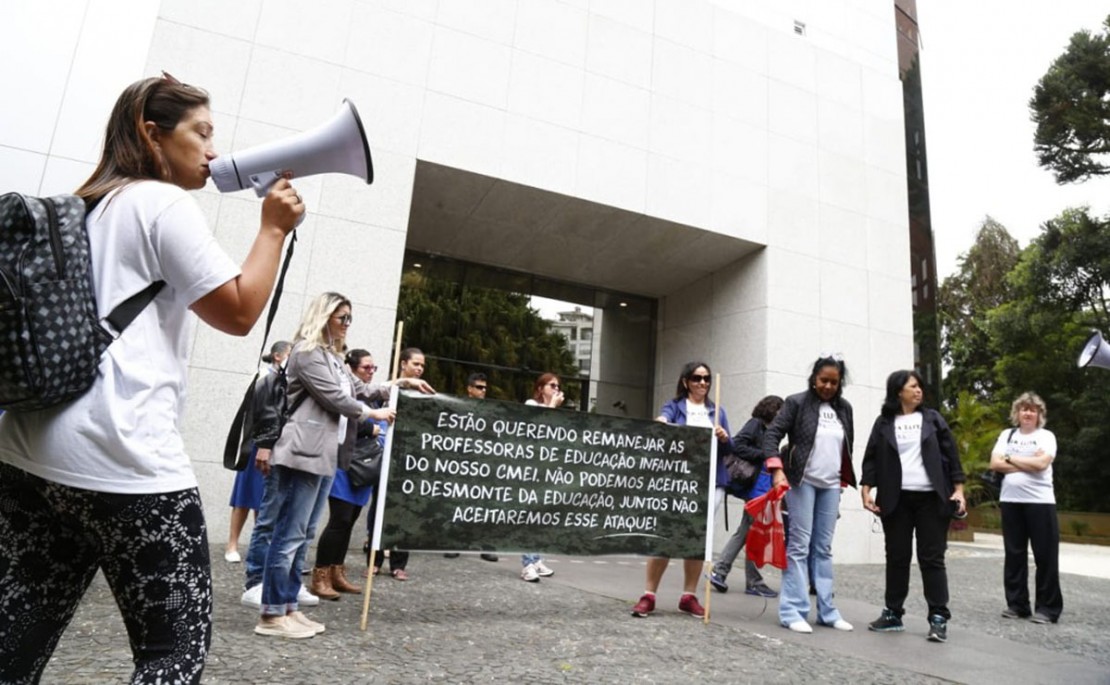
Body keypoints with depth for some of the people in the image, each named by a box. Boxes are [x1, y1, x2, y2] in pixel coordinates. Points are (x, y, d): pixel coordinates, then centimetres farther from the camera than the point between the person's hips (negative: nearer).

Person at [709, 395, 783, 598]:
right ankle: (754, 583, 11)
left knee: (745, 532, 12)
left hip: (762, 487, 9)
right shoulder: (755, 424, -7)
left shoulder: (765, 429, 15)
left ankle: (719, 572, 17)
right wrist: (765, 455, -16)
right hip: (756, 487, -9)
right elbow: (737, 445, -17)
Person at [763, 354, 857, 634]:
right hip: (802, 481, -5)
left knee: (824, 548, 11)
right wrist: (777, 470, -21)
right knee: (799, 545, -4)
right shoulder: (797, 402, -5)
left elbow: (847, 446, 18)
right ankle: (793, 610, 0)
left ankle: (826, 611, 18)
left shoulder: (844, 408, 10)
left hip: (830, 485, 5)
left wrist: (844, 479, 15)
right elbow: (772, 434, -11)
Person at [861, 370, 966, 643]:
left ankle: (938, 617, 6)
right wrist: (866, 490, -6)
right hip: (897, 499, 0)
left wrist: (958, 489, -3)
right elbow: (871, 458, 4)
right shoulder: (884, 423, 6)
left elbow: (951, 454, 6)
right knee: (897, 557, 7)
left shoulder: (932, 419, 8)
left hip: (931, 498, 0)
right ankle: (893, 613, 16)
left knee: (932, 557, 0)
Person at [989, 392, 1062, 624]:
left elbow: (1041, 464, -14)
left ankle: (1048, 608, 10)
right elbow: (995, 464, -1)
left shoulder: (1046, 436, 2)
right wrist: (1028, 463, -8)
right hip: (1010, 501, 3)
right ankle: (1016, 604, 16)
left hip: (1040, 502, -3)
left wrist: (1010, 458, -4)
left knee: (1046, 556, 0)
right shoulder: (1006, 435, 11)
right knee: (1014, 555, 8)